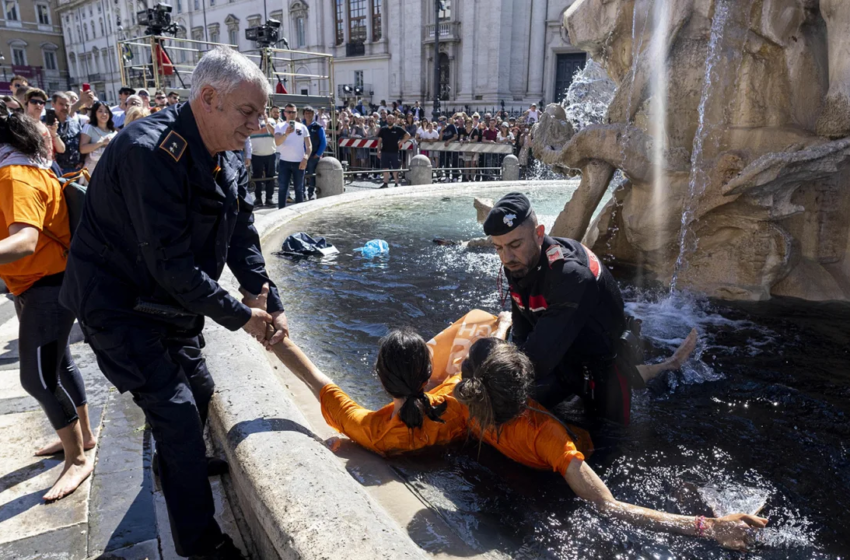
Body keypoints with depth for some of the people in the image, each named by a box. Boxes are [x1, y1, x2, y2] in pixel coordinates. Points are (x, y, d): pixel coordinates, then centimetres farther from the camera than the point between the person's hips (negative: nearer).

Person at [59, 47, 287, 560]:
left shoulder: (227, 158, -1)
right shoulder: (150, 153, -30)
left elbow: (243, 240, 0)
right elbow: (171, 264, -30)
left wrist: (272, 304, -7)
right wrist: (239, 316, -21)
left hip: (172, 302, 9)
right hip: (118, 304, -8)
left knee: (199, 390, 19)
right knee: (178, 411, -7)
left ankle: (175, 462, 51)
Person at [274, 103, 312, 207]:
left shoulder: (302, 127, 7)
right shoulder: (280, 126, 1)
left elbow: (309, 146, 6)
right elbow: (277, 142, -14)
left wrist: (305, 158, -10)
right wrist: (286, 133, -31)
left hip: (299, 162, 1)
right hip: (284, 162, -1)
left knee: (299, 189, 7)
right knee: (282, 189, -1)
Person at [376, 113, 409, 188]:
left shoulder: (398, 129, 1)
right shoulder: (383, 129, 8)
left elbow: (408, 136, 4)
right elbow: (379, 141, 9)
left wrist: (401, 142, -2)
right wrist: (378, 151, 3)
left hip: (394, 152, -2)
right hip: (384, 152, 2)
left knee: (395, 169, 2)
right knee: (385, 168, 2)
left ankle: (396, 183, 12)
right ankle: (385, 183, 9)